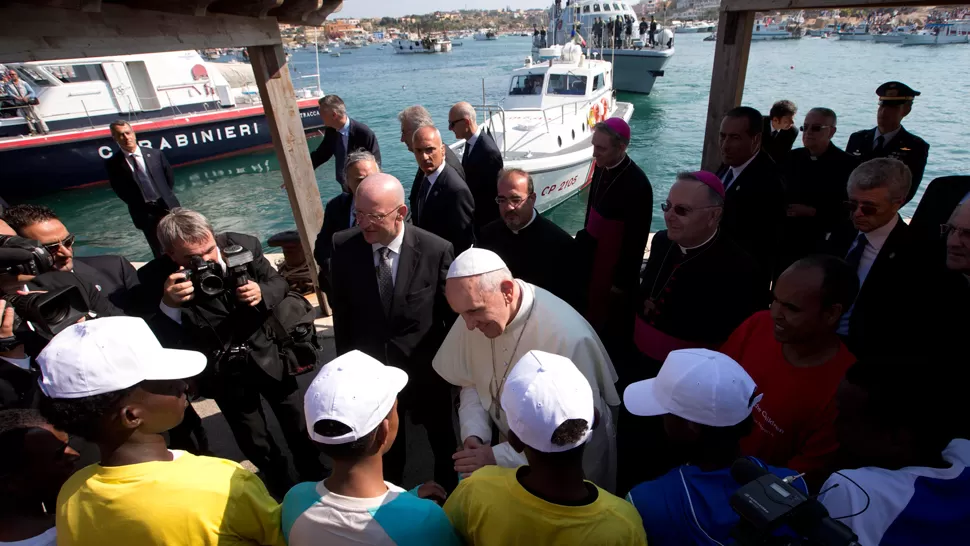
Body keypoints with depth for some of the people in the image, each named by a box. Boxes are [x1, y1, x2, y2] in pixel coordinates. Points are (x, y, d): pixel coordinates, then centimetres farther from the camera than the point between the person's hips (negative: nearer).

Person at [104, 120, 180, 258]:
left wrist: (166, 199, 4)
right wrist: (142, 207, -2)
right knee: (160, 253, 6)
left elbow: (170, 177, 8)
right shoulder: (113, 164, -5)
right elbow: (120, 191, -1)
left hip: (168, 207, 1)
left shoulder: (155, 154, 0)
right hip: (145, 214, -1)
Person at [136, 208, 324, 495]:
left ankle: (315, 479, 48)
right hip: (222, 372, 0)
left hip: (268, 354, 1)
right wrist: (168, 306, -38)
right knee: (256, 445, 20)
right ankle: (282, 489, 50)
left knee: (299, 426, 19)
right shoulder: (155, 277, -21)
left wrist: (262, 293, -28)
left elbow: (279, 283, -6)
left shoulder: (244, 245, -20)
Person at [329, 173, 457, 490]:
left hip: (426, 369, -1)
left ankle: (448, 489, 56)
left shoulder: (436, 250, -23)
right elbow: (341, 311, -3)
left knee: (441, 437, 25)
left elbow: (452, 313, -11)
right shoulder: (344, 247, -15)